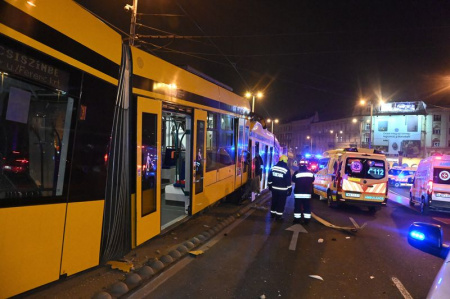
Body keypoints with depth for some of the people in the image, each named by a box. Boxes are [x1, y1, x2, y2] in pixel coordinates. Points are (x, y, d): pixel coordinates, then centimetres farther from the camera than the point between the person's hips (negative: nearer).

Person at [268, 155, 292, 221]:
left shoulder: (273, 167, 1)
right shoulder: (286, 169, -13)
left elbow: (270, 178, 8)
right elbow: (288, 181, -11)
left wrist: (270, 185, 18)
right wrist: (289, 189, -4)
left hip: (274, 188, 5)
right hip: (283, 190, -5)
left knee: (274, 201, 16)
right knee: (281, 203, 4)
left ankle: (272, 214, 26)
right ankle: (278, 216, 8)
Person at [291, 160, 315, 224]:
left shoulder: (297, 173, -13)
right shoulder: (310, 173, 0)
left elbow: (293, 180, 3)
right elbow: (312, 181, 17)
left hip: (298, 193, -3)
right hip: (307, 193, 3)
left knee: (297, 206, 5)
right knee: (307, 206, 10)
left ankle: (297, 219, 7)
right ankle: (307, 219, 11)